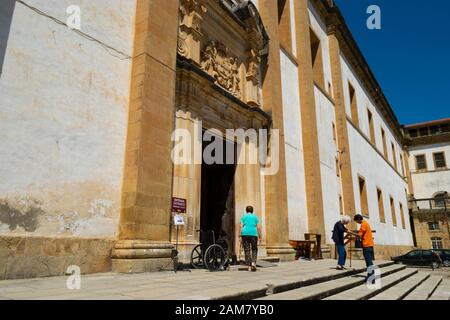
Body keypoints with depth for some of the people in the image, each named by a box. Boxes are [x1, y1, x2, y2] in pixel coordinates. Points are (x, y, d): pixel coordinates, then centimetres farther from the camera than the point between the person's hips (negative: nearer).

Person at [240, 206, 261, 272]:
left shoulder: (243, 216, 12)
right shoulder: (255, 216, 12)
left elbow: (241, 226, 1)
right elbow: (258, 227, 5)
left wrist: (240, 236, 1)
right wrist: (260, 237, 7)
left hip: (245, 233, 0)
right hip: (253, 233, 0)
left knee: (247, 250, 4)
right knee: (254, 249, 10)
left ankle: (249, 266, 2)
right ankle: (253, 262, -10)